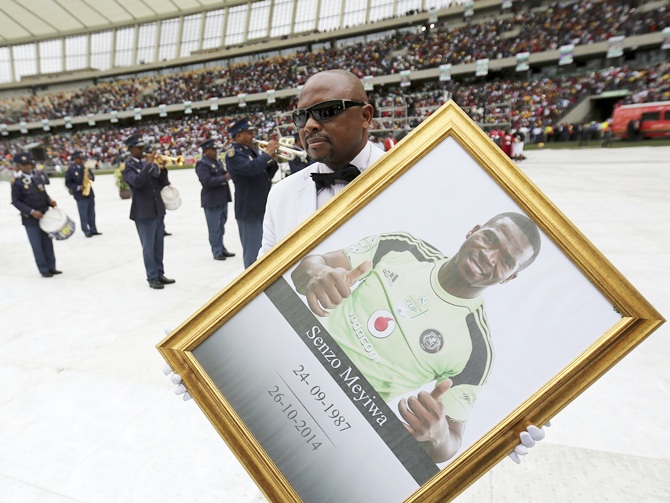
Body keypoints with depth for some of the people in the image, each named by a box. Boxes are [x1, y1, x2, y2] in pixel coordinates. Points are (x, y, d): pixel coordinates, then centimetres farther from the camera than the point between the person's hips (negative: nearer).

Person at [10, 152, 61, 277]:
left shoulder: (37, 178, 7)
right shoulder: (16, 182, -8)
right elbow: (16, 201, -9)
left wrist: (50, 201, -4)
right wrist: (31, 212, -19)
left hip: (44, 215, 5)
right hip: (30, 219, -5)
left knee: (48, 243, 10)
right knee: (37, 245, 1)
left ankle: (51, 267, 19)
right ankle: (44, 270, 9)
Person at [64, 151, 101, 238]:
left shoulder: (85, 167, 8)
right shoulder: (70, 170, -7)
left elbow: (92, 177, 18)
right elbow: (68, 183, -6)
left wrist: (90, 177, -6)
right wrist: (78, 187, -17)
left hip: (90, 193, 5)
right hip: (80, 196, -5)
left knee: (91, 213, 10)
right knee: (83, 215, -2)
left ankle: (93, 230, 18)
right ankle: (86, 231, 5)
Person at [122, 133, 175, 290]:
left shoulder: (149, 162, 13)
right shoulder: (127, 166, -3)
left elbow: (163, 184, 8)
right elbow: (137, 182, -23)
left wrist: (163, 168, -7)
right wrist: (149, 164, -24)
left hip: (158, 210, 6)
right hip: (143, 212, -6)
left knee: (158, 245, 11)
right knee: (148, 246, -2)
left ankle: (160, 274, 21)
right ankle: (152, 278, 6)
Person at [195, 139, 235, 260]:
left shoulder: (217, 161, 15)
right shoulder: (202, 164, -11)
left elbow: (223, 175, 22)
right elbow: (207, 181, -22)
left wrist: (228, 174, 1)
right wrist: (225, 178, -21)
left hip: (223, 199, 8)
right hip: (212, 201, -8)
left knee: (221, 226, 16)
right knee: (214, 228, -1)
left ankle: (221, 248, 26)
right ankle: (217, 252, 7)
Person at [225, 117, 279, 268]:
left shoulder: (253, 151, 16)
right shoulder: (233, 153, -9)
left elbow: (267, 175, 17)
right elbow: (250, 168, -29)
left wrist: (273, 160, 1)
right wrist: (267, 153, -17)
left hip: (264, 208, 9)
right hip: (250, 210, -9)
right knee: (253, 252, -4)